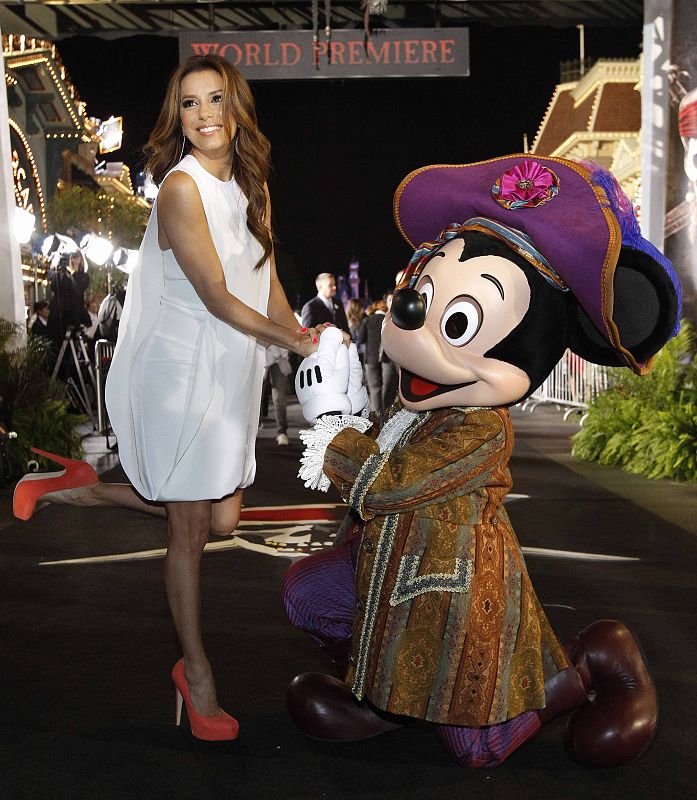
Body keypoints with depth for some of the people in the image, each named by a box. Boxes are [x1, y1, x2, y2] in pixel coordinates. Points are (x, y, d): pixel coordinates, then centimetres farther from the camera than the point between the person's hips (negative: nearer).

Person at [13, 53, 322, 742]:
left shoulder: (248, 183, 10)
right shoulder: (181, 187, -16)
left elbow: (267, 278, 15)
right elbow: (218, 300, -19)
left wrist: (299, 334, 0)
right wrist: (293, 341, -9)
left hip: (232, 373, 8)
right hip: (180, 369, -8)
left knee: (221, 518, 10)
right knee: (189, 528, 4)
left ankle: (84, 490, 25)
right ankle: (197, 673, 21)